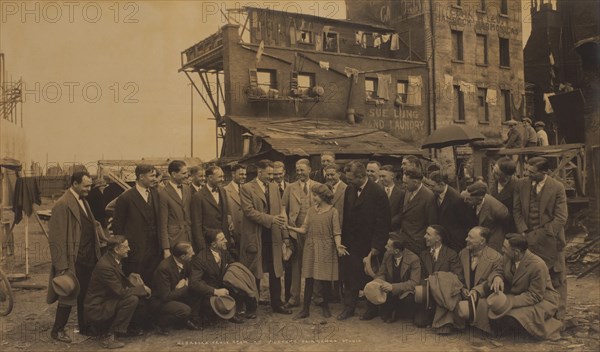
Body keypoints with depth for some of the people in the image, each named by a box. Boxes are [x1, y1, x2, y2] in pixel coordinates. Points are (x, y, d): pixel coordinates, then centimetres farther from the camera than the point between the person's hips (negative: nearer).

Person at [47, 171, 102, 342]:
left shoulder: (83, 201, 12)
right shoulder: (62, 205, -16)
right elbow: (57, 238, -18)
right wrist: (62, 267, -19)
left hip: (88, 259, 8)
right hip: (74, 261, -8)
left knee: (85, 295, 17)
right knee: (69, 296, 4)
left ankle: (84, 327, 29)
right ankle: (57, 330, 20)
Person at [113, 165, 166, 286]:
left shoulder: (155, 193, 8)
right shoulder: (126, 197, -10)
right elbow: (117, 226, -4)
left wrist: (166, 247, 5)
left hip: (155, 249, 5)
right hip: (136, 252, -5)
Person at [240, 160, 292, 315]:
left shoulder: (274, 187, 12)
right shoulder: (247, 188, -5)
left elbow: (280, 212, 11)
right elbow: (249, 211, -15)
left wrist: (285, 235, 6)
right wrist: (270, 219, -22)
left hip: (273, 236, 5)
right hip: (255, 236, -5)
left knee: (275, 272, 8)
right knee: (254, 273, 6)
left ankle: (277, 304, 19)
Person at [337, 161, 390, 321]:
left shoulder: (378, 193, -15)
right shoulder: (349, 190, 3)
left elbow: (382, 223, -14)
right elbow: (346, 216, 10)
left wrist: (376, 247, -15)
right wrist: (343, 240, 5)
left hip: (369, 245, -5)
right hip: (351, 244, 5)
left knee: (370, 278, 9)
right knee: (349, 277, 7)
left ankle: (372, 309, 27)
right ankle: (349, 307, 21)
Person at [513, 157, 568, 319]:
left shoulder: (557, 188, -10)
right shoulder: (521, 185, -1)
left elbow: (561, 218, -11)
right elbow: (517, 211, 3)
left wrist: (540, 235, -16)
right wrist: (524, 232, -9)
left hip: (550, 240, -2)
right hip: (529, 240, 3)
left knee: (556, 276, 9)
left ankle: (558, 312, 24)